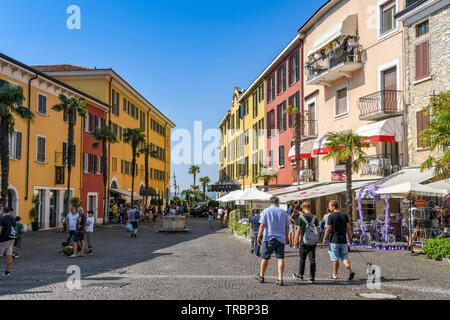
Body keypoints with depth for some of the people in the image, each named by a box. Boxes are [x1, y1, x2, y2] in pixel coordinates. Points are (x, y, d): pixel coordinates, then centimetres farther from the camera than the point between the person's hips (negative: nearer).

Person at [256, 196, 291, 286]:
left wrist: (259, 236, -2)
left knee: (265, 258, 10)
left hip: (269, 238, -1)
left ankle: (261, 277, 24)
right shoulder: (283, 212, 5)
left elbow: (262, 225, -8)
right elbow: (287, 227, 7)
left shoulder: (266, 211, -3)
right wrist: (287, 237, 19)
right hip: (281, 238, 2)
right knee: (280, 258, 0)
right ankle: (280, 279, -6)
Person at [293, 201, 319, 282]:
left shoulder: (300, 217, -8)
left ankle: (300, 275, 24)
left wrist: (296, 240, 5)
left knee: (302, 259, 12)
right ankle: (312, 277, 5)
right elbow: (317, 229, 7)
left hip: (304, 242, -3)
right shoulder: (315, 217, 2)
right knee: (312, 260, 5)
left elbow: (298, 230, -6)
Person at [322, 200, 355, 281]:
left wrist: (324, 239, -1)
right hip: (343, 241, 4)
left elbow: (328, 229, -11)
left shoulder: (331, 216, -11)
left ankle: (335, 275, 16)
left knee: (335, 258, 7)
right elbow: (348, 228, 3)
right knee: (344, 257, 10)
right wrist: (350, 238, 12)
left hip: (334, 241, -4)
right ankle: (350, 271, -10)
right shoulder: (344, 215, 3)